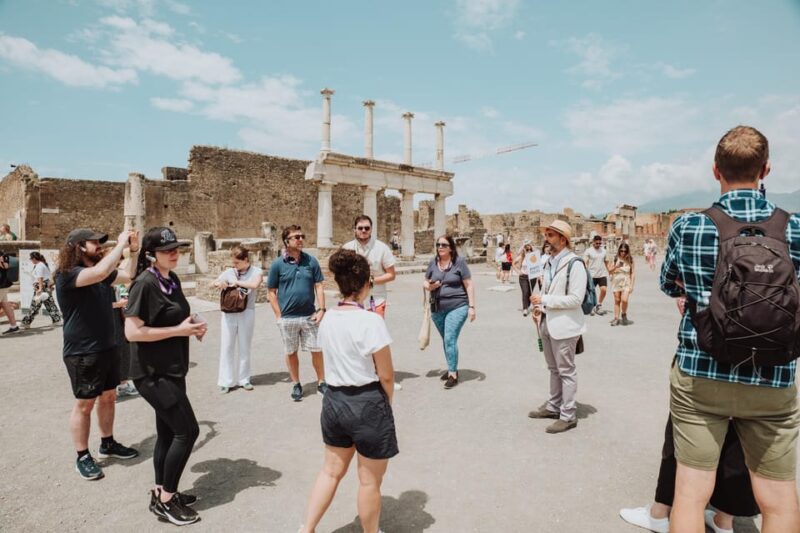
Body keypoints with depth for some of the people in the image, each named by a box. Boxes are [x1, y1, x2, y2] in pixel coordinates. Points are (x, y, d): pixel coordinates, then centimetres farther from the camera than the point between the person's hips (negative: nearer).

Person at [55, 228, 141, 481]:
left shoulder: (101, 273, 6)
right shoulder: (67, 275, -19)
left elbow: (129, 277, 15)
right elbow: (101, 272, -39)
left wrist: (134, 251, 1)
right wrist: (121, 244, -29)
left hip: (107, 347, 8)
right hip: (82, 353, -8)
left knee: (108, 397, 17)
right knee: (84, 404, 4)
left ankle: (107, 443, 33)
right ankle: (82, 457, 19)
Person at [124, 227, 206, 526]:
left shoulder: (173, 280, 7)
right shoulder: (145, 284, -19)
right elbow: (132, 332, -24)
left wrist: (193, 327, 2)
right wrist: (179, 330, -23)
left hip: (171, 369, 9)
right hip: (152, 373, -9)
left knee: (168, 431, 17)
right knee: (187, 430, -4)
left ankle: (160, 493, 33)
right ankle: (165, 501, 13)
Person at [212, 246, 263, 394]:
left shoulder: (256, 271, -4)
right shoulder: (229, 272, 3)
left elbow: (255, 284, -23)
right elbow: (213, 283, 11)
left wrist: (237, 282, -15)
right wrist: (219, 283, -11)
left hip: (246, 313, -2)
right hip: (228, 313, 2)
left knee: (244, 347, 9)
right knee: (227, 347, 5)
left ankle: (244, 379, 22)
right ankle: (226, 381, 15)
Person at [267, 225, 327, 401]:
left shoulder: (311, 261, 0)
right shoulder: (277, 264, -4)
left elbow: (318, 287, 3)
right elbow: (272, 292, 0)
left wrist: (321, 309, -4)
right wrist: (278, 316, -5)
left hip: (310, 316, 1)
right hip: (287, 318, -1)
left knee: (317, 350, 6)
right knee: (291, 353, 12)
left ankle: (321, 382, 23)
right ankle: (296, 385, 29)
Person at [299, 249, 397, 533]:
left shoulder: (327, 319, -1)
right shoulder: (371, 321, -21)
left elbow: (337, 362, 8)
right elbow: (386, 376, -14)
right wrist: (386, 403, 2)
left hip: (333, 399, 6)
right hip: (367, 403, -6)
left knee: (331, 470, 24)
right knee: (370, 480, 15)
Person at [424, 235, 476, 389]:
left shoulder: (459, 262, -7)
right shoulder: (433, 262, 4)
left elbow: (469, 285, -5)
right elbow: (425, 282, 13)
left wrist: (471, 307, -9)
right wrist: (429, 286, -11)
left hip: (457, 307, -5)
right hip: (437, 309, 5)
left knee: (450, 339, -12)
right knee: (446, 340, 17)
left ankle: (453, 374, -1)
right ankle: (451, 368, 33)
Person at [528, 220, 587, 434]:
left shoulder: (574, 264, -15)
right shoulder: (550, 261, 9)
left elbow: (576, 299, -20)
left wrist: (544, 300, -20)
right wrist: (540, 307, 4)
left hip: (564, 325, -8)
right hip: (548, 323, 8)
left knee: (566, 371, 5)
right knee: (554, 369, 20)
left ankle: (568, 416, 17)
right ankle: (554, 406, 35)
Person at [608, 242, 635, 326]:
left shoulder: (630, 260, 0)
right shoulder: (615, 259, 5)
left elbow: (633, 273, 1)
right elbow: (609, 271, 6)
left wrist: (631, 285, -4)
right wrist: (616, 266, -13)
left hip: (626, 283, -2)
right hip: (616, 282, 2)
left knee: (624, 300, -15)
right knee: (617, 301, 5)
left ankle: (624, 315, 10)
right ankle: (616, 318, 11)